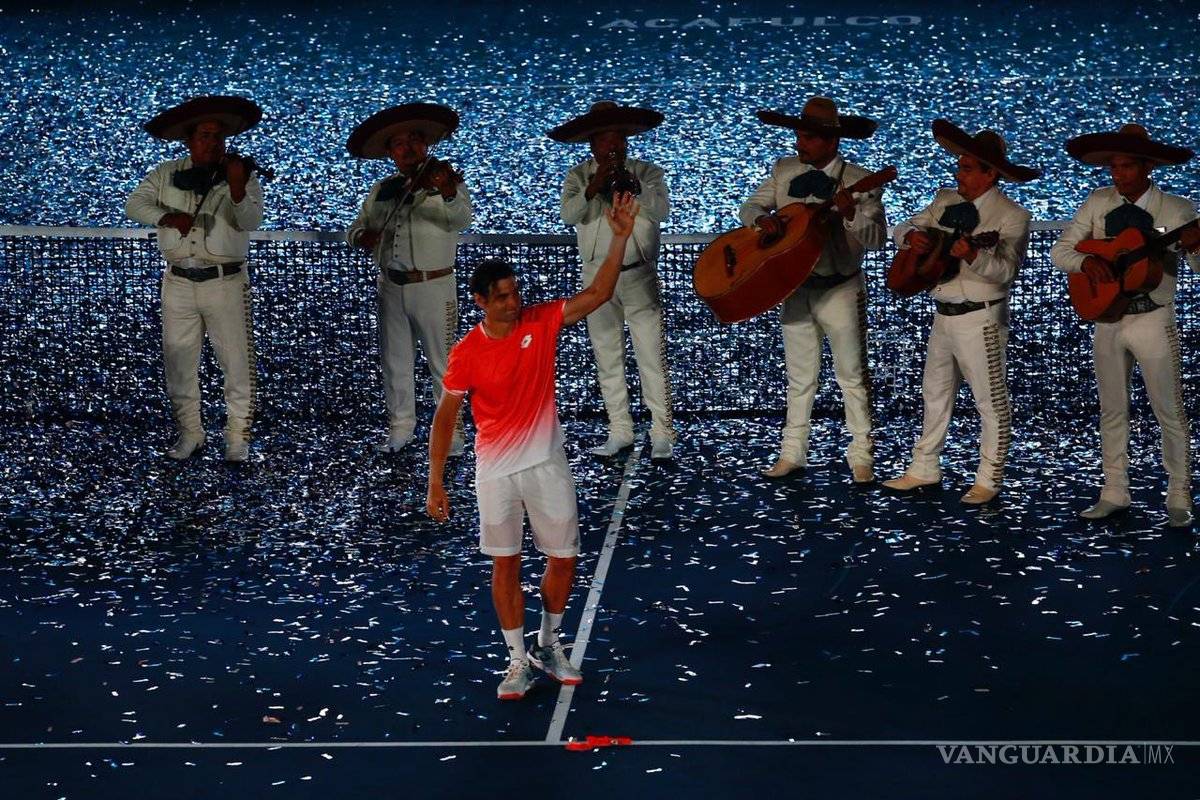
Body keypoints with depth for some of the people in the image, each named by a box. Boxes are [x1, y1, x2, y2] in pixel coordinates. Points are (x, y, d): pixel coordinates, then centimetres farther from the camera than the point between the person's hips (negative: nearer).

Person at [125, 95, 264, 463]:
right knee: (179, 362, 8)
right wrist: (166, 217, -20)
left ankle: (238, 436, 7)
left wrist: (237, 190, -35)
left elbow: (251, 222, -15)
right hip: (179, 282, 3)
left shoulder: (242, 175, -2)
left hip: (226, 282, -3)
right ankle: (189, 433, 20)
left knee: (236, 363, -1)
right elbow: (134, 204, -1)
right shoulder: (167, 174, 5)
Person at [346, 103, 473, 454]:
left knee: (443, 363, -1)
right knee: (394, 362, 12)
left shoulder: (444, 181, -5)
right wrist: (361, 235, -8)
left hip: (434, 287, -5)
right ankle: (401, 428, 23)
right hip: (391, 287, 5)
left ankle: (452, 433, 6)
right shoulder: (383, 190, 10)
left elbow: (461, 219, -24)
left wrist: (449, 196, -48)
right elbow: (356, 227, 17)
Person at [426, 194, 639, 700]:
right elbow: (445, 418, -3)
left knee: (564, 559, 6)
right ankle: (518, 662, 14)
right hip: (495, 470, -2)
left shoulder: (541, 323, -6)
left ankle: (549, 646, 27)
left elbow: (599, 294, -11)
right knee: (506, 564, 4)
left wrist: (620, 238, -23)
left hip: (547, 463, 2)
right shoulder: (466, 354, -11)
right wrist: (435, 483, -5)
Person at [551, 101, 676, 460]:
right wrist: (594, 187, -29)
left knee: (652, 356, -6)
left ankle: (662, 434, -3)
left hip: (640, 277, -2)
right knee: (607, 358, 6)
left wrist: (631, 185, -30)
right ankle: (619, 431, 14)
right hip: (597, 278, 2)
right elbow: (568, 214, -14)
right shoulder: (579, 176, 3)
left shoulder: (648, 173, 0)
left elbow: (660, 210, -17)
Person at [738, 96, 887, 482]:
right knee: (800, 376, 13)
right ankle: (792, 452, 20)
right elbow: (749, 207, 7)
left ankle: (861, 454, 12)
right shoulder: (784, 171, 2)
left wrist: (851, 215, -36)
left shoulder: (860, 182, -12)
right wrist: (761, 217, -16)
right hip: (795, 288, 4)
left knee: (852, 375, 3)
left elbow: (876, 238, -18)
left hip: (841, 290, -4)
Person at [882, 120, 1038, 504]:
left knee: (991, 402, 0)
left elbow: (1006, 270, -25)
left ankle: (988, 481, 8)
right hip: (943, 314, 8)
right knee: (935, 393, 17)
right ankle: (924, 469, 29)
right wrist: (912, 235, -11)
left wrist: (974, 256, -43)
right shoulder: (945, 201, 7)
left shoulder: (1011, 216, -13)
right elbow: (903, 229, 13)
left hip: (980, 320, -8)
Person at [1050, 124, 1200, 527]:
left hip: (1153, 320, -4)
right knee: (1112, 410, 11)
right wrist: (1086, 261, -21)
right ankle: (1114, 493, 21)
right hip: (1106, 317, 4)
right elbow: (1059, 250, 0)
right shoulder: (1098, 204, 0)